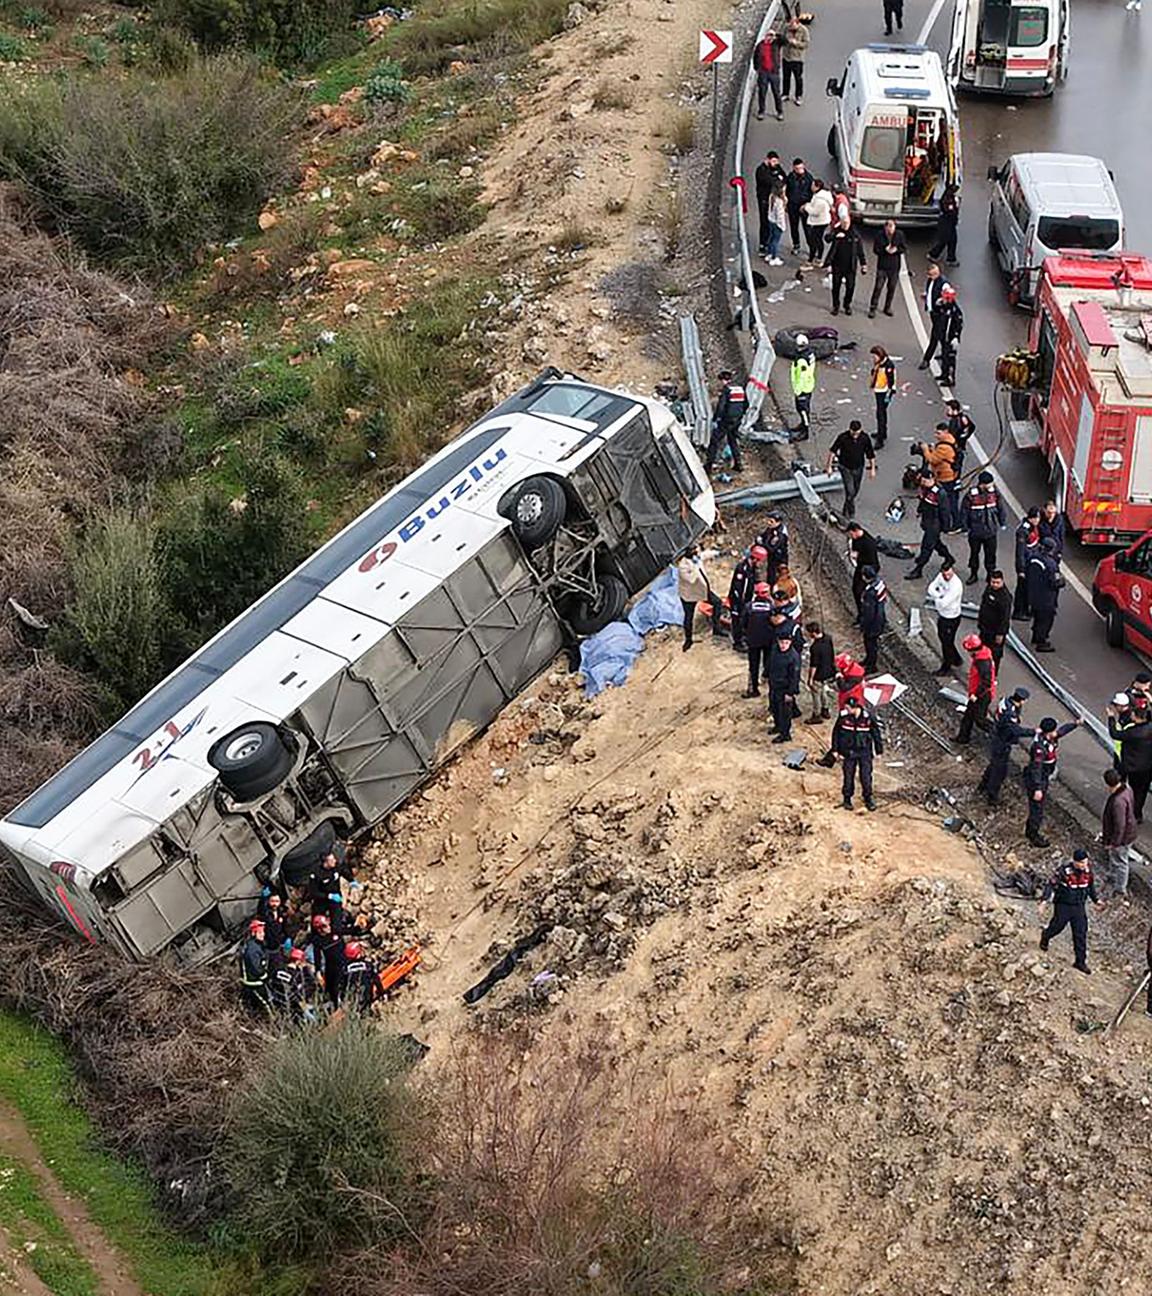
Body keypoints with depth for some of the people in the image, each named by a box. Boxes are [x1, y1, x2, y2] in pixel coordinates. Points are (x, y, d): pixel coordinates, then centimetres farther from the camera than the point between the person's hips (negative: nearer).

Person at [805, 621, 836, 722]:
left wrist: (810, 679, -14)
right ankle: (825, 710, 46)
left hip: (818, 675, -7)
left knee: (816, 694, 14)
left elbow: (813, 666, -24)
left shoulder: (814, 647, -34)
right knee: (825, 691, 28)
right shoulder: (828, 638, -13)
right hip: (829, 672, 7)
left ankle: (816, 715, 30)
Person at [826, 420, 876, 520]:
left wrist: (872, 469, 1)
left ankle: (847, 508, 43)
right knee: (850, 491, -11)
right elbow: (832, 451, -10)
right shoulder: (843, 437, -23)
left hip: (858, 468, 3)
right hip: (845, 467, -3)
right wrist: (829, 466, -6)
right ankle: (850, 512, 6)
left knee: (855, 491, 18)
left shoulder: (865, 438, -17)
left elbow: (870, 455, -4)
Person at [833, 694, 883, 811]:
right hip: (849, 751, 1)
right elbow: (836, 732, 0)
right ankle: (847, 799, 24)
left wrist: (879, 751, 4)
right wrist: (835, 749, 4)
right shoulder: (843, 715, -14)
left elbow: (876, 733, -3)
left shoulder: (869, 716, -16)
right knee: (848, 775, 6)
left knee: (866, 775, 1)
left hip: (865, 751, -1)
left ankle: (868, 798, 21)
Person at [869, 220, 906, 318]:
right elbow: (875, 250, -8)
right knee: (878, 286, -6)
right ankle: (872, 309, 1)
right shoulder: (880, 236, -10)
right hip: (882, 265, -2)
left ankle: (887, 307, 26)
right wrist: (885, 250, -25)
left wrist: (896, 250, -18)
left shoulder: (899, 235, -5)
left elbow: (905, 247, 1)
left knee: (892, 287, 11)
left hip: (895, 266, 3)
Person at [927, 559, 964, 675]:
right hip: (941, 614, 9)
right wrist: (940, 596, -21)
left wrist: (935, 598, -13)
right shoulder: (941, 576, -9)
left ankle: (946, 668, 28)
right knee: (941, 636, 26)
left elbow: (944, 603, -33)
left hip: (951, 617, -9)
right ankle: (956, 659, 47)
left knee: (947, 642, 8)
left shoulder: (956, 585, -33)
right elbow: (931, 588, -2)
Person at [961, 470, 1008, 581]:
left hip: (991, 531, 2)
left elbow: (1001, 508, 5)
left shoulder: (994, 492, -9)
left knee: (990, 554, 11)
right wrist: (966, 527, -6)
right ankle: (973, 574, 35)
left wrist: (1003, 523, 9)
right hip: (975, 532, -2)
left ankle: (990, 574, 30)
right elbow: (964, 512, -9)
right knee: (974, 553, 16)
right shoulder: (971, 495, -20)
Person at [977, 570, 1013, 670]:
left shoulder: (1005, 597, -28)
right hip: (985, 627, 9)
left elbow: (1005, 617, -24)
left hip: (996, 630, -9)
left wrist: (1000, 634, -21)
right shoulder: (989, 588, -1)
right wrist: (979, 618, 22)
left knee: (995, 653, 5)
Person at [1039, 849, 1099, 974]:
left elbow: (1090, 885, 14)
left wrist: (1096, 899, 16)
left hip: (1079, 906, 4)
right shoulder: (1064, 871, -22)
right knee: (1057, 926, 12)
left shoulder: (1088, 870, -6)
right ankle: (1045, 937, 48)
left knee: (1081, 934, 2)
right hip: (1063, 906, -4)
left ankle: (1080, 961, 11)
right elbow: (1051, 885, -19)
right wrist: (1044, 900, -27)